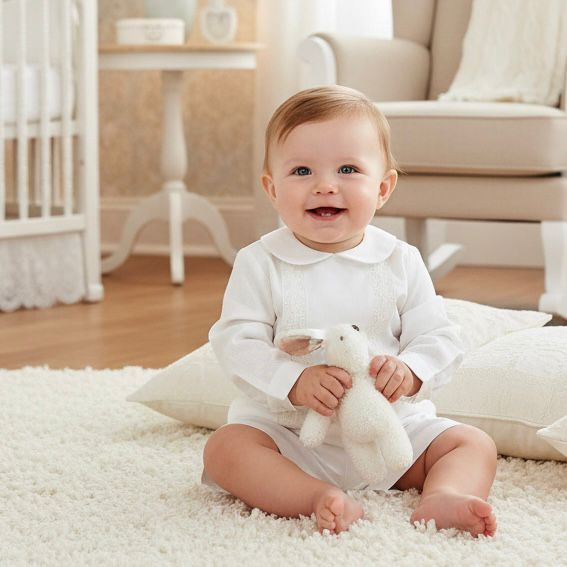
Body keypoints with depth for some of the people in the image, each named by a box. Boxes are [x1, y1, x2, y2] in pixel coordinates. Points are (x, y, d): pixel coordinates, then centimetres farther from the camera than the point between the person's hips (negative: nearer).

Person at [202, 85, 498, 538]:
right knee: (225, 447, -27)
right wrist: (295, 382, -30)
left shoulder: (401, 262, -1)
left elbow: (439, 338, -2)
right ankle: (320, 499, -43)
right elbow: (237, 343, -12)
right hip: (288, 431, -2)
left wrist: (410, 372, -25)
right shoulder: (260, 264, -5)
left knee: (475, 445, -11)